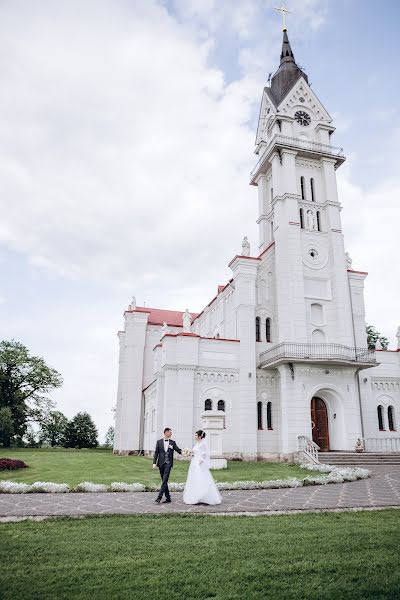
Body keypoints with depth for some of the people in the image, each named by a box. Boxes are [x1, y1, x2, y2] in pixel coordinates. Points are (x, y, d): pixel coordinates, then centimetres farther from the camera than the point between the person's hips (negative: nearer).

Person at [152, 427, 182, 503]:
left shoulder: (172, 442, 5)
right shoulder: (159, 442, 4)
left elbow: (178, 450, 2)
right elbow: (156, 453, 4)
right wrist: (154, 463, -4)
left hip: (168, 463, -2)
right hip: (161, 463, 2)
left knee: (165, 480, -12)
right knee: (164, 481, 7)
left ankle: (159, 497, -14)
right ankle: (168, 498, 16)